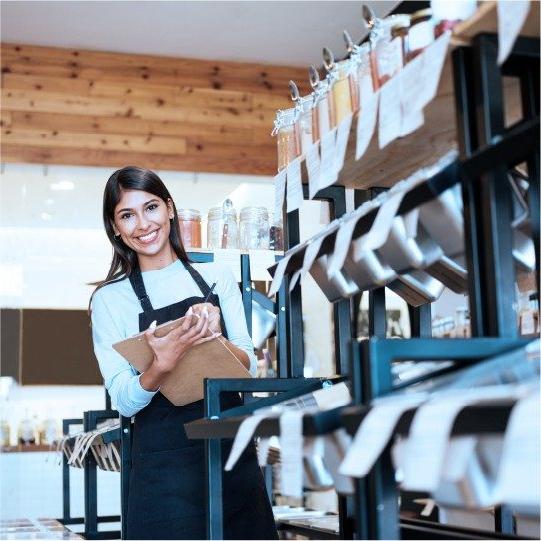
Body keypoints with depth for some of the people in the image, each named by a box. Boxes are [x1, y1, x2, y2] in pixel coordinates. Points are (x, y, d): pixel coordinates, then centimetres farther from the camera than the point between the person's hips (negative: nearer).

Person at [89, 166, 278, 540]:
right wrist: (163, 363, -25)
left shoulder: (217, 277, 5)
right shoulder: (111, 298, 0)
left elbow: (249, 366, 3)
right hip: (165, 463, -2)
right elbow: (123, 400, -5)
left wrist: (214, 338, -17)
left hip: (234, 453, 2)